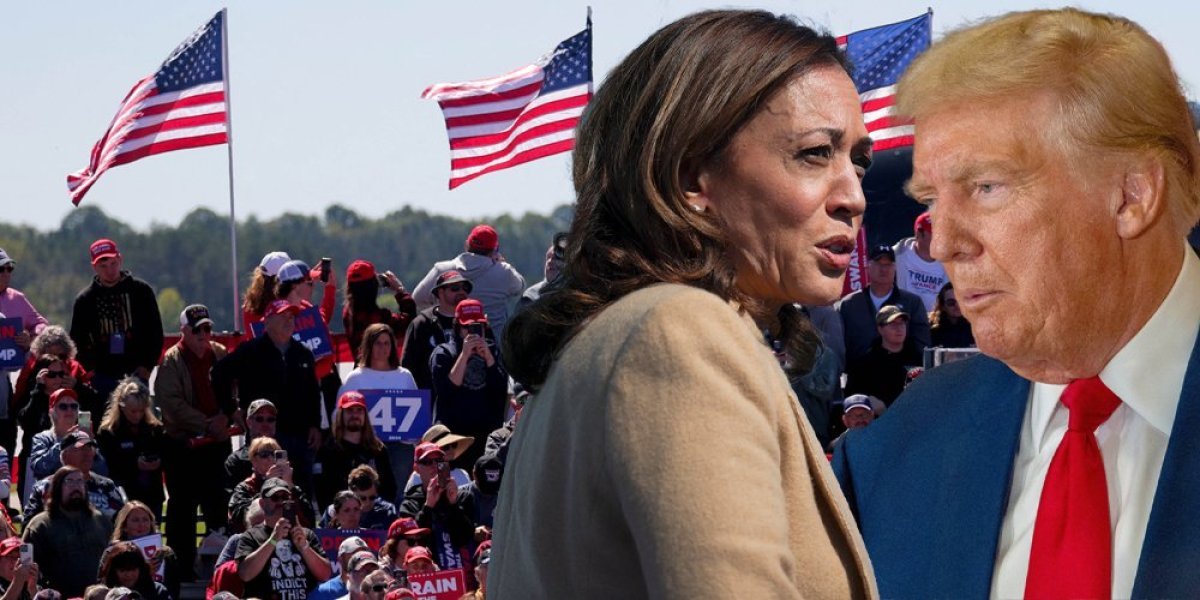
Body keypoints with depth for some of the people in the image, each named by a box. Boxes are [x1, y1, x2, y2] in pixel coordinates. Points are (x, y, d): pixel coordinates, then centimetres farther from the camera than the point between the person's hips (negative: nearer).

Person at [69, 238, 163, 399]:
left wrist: (147, 366, -2)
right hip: (101, 378, 1)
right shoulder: (85, 300, 7)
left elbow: (155, 333, 8)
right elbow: (76, 340, 13)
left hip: (136, 374, -1)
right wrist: (89, 368, -1)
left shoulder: (141, 291, 4)